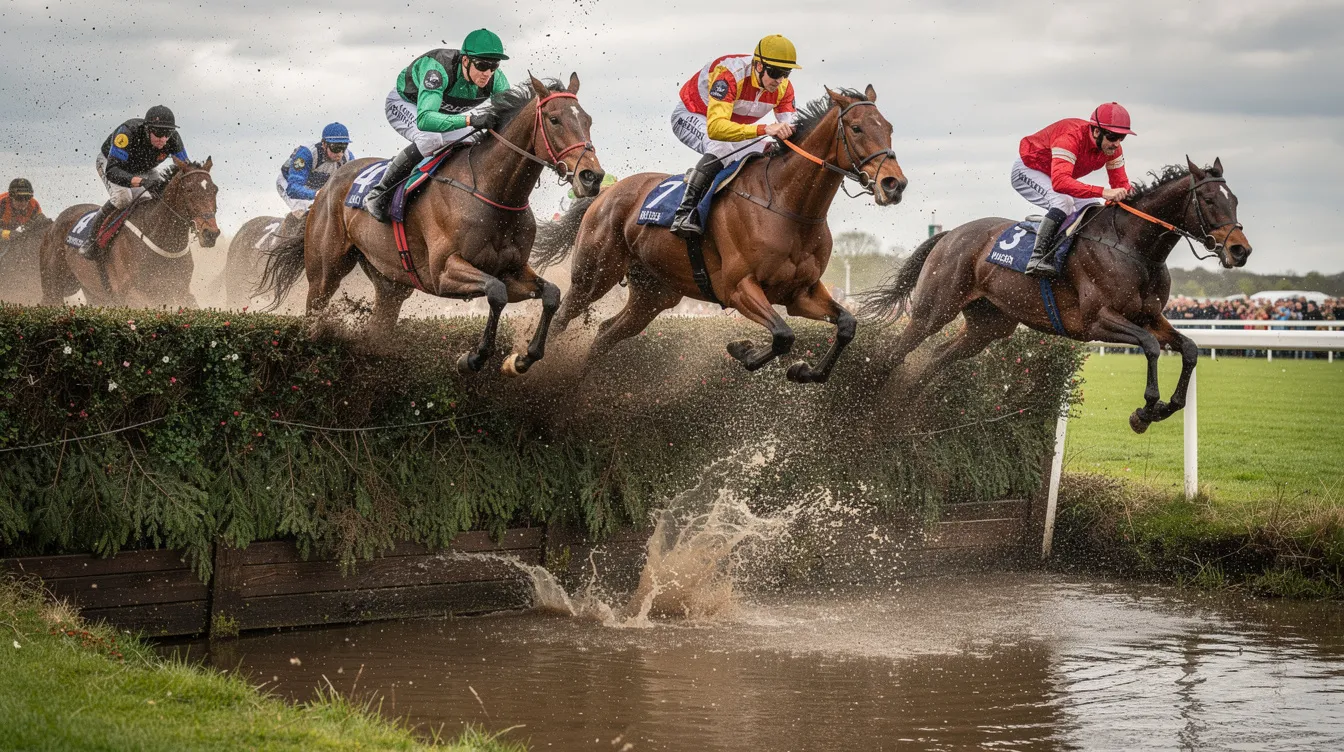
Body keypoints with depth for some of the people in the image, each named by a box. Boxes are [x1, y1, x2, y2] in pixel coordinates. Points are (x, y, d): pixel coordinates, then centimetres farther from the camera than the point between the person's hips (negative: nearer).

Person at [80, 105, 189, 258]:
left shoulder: (173, 139, -30)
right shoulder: (128, 132, -44)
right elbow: (112, 171, -49)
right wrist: (143, 182, -65)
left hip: (143, 169, 5)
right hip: (110, 163, -5)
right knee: (122, 197, -31)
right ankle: (92, 239, -15)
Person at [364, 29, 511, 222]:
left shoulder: (496, 79, -27)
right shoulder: (438, 69, -43)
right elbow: (424, 119, -55)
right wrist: (471, 120, -66)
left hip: (445, 110, 7)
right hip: (405, 104, -7)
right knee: (432, 139, -35)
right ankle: (379, 193, -21)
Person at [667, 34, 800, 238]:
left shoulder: (783, 87, -17)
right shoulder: (731, 75, -38)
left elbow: (792, 128, -14)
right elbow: (715, 127, -50)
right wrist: (764, 129, -60)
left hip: (735, 125, 8)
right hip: (691, 116, -8)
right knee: (723, 147, -37)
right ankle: (685, 212, -38)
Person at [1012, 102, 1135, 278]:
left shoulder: (1112, 147, -15)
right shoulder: (1071, 138, -40)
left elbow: (1121, 183, -8)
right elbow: (1059, 182, -53)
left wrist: (1127, 196, -34)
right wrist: (1103, 192, -61)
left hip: (1058, 175, 8)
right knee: (1064, 202, -33)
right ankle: (1038, 258, -35)